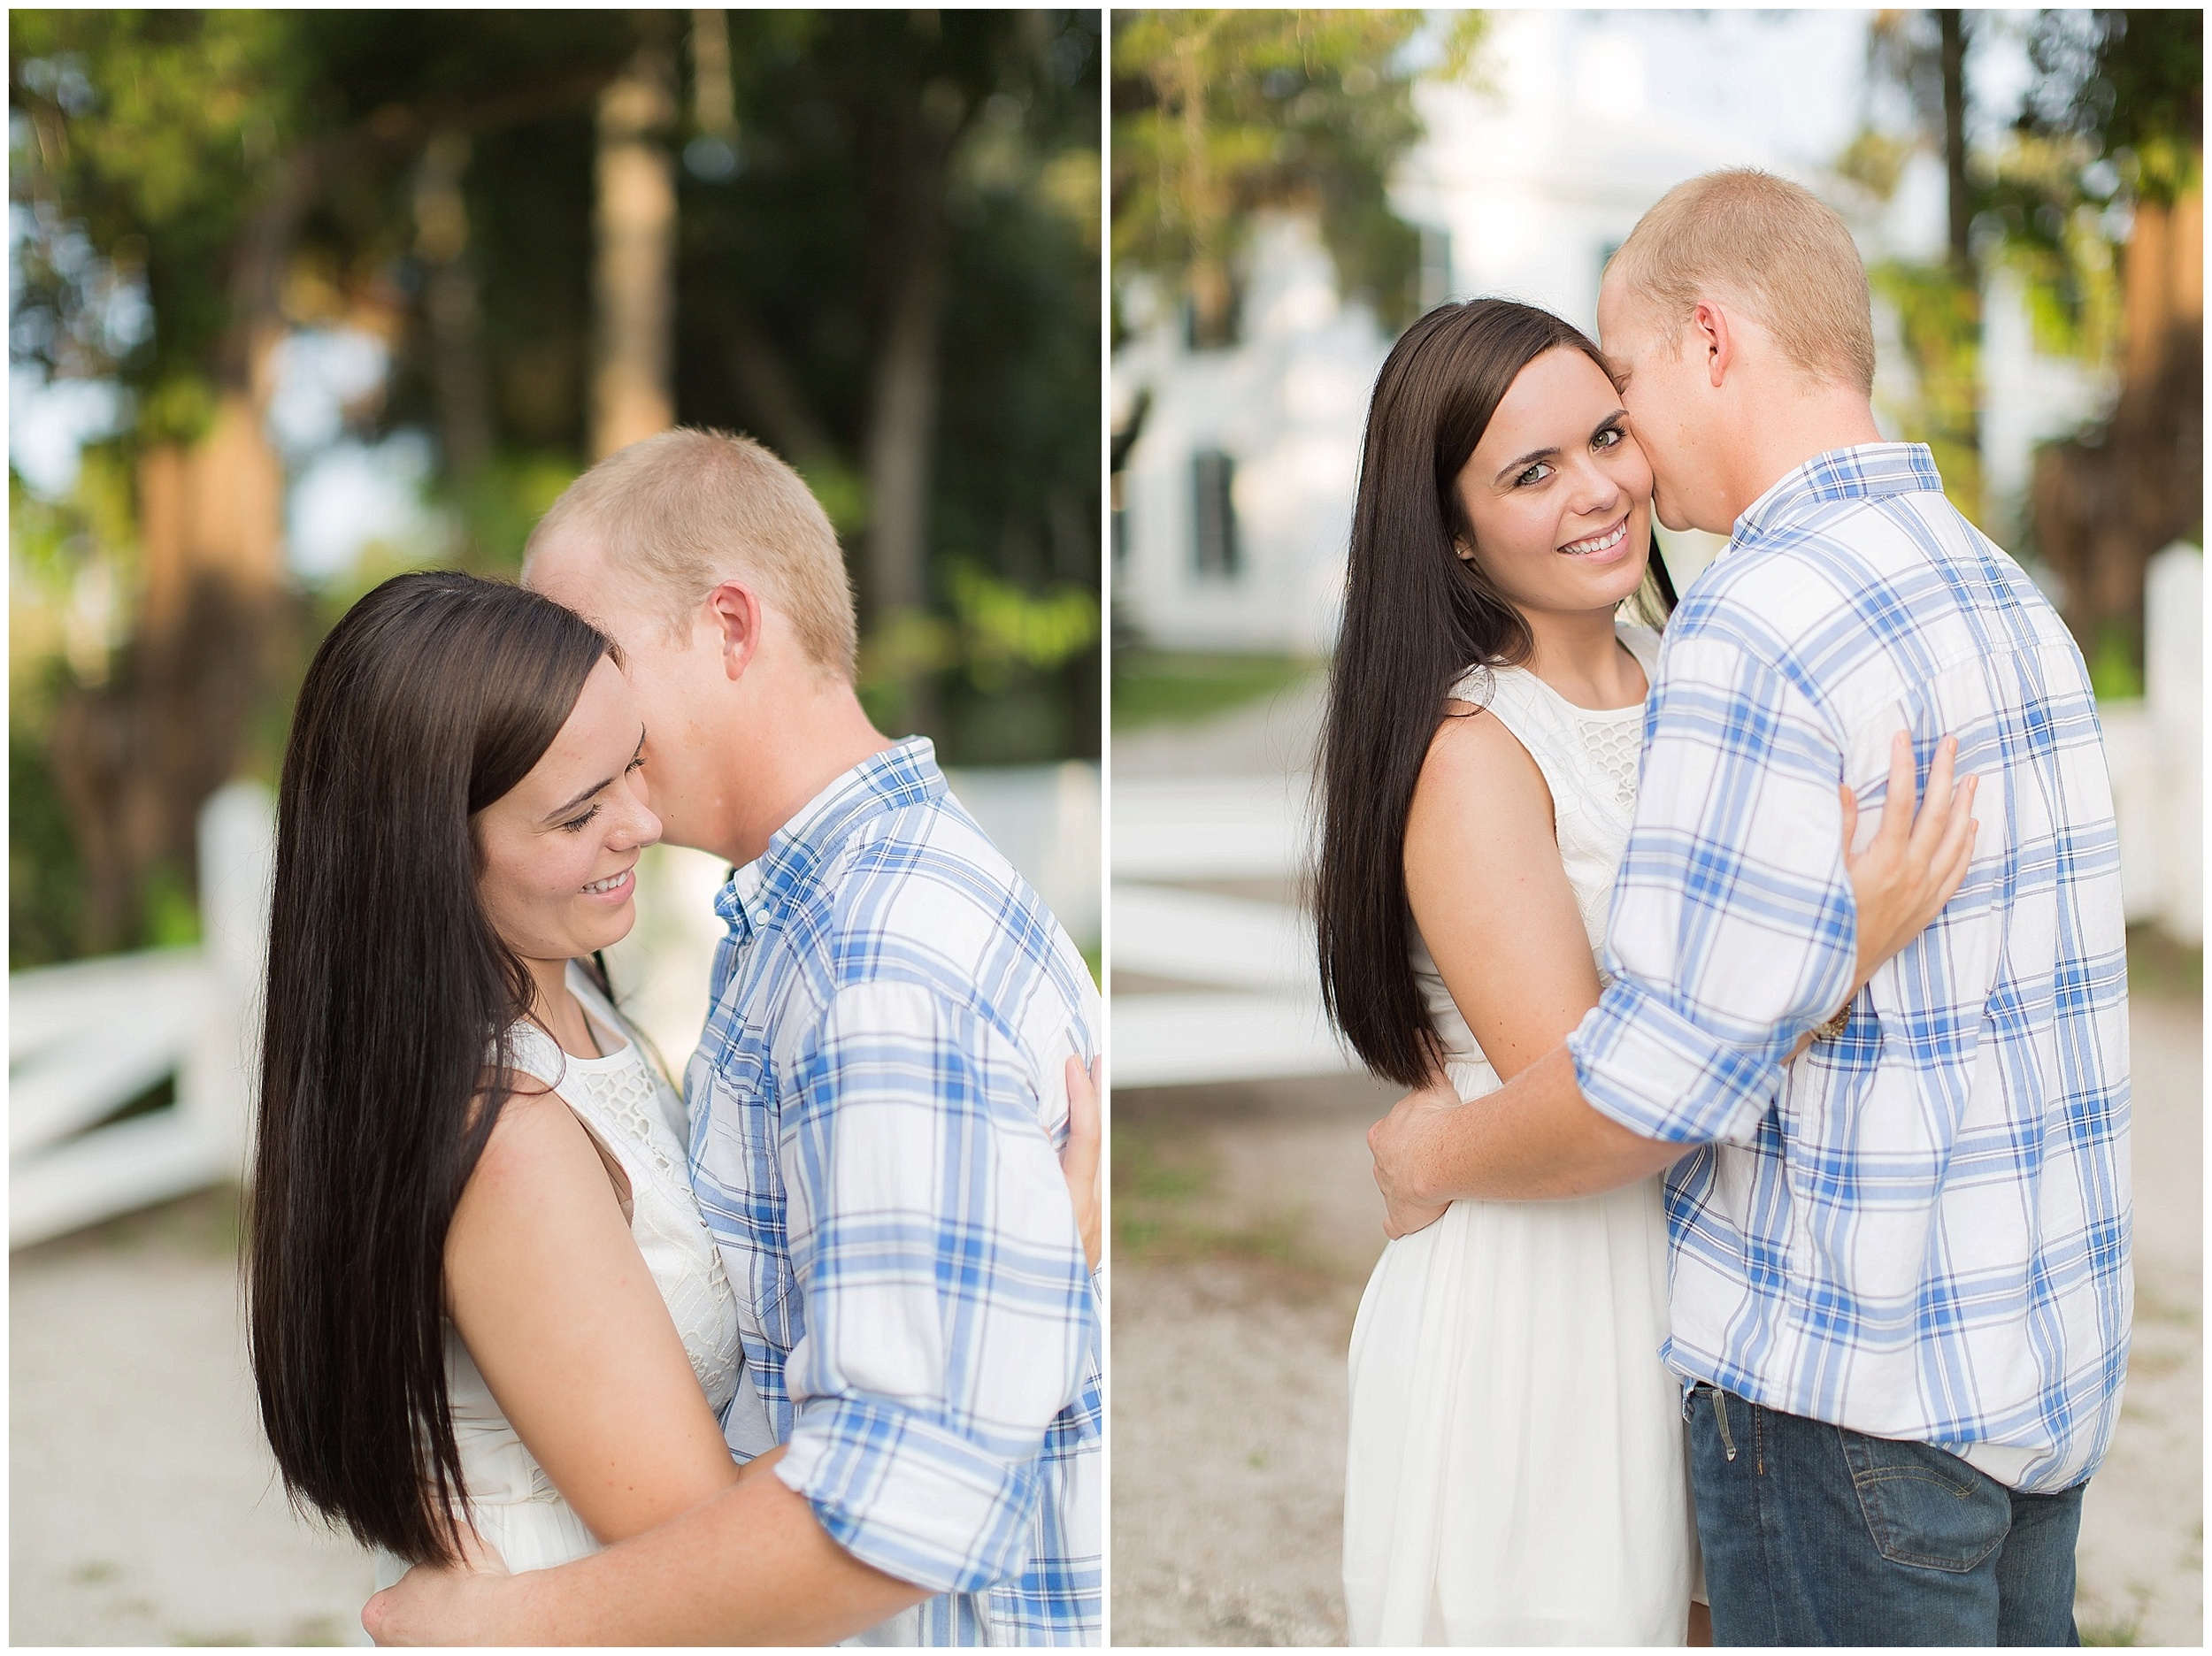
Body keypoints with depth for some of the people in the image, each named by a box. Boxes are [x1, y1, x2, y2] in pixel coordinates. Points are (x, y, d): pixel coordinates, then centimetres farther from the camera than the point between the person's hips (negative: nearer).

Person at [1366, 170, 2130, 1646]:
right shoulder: (2006, 593, 10)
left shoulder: (1763, 622, -20)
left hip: (1854, 1382, -9)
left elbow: (1654, 1094, -22)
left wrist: (1434, 1154, -3)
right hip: (2053, 1353, 9)